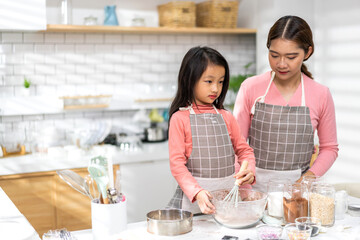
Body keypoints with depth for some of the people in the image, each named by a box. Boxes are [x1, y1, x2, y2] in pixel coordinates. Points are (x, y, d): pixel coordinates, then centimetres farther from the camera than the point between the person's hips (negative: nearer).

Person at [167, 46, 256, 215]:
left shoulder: (226, 117, 8)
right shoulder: (180, 118, -5)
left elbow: (244, 150, 15)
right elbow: (177, 163, -9)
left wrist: (250, 171, -6)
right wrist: (197, 192, -22)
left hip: (229, 194, 4)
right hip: (193, 197, -3)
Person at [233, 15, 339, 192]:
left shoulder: (321, 95, 1)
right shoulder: (250, 88, 0)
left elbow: (329, 148, 10)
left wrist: (308, 178, -5)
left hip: (297, 186, 0)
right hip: (254, 185, 0)